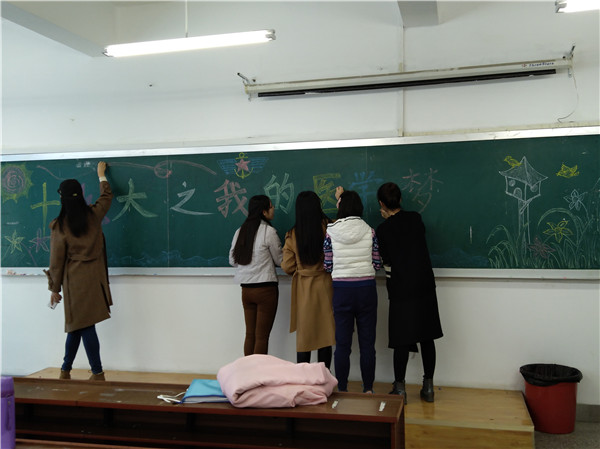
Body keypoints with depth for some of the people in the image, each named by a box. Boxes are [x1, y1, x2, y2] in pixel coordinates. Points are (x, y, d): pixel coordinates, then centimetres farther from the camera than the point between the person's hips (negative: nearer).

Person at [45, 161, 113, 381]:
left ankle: (97, 373, 4)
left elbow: (57, 259, -6)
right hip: (95, 277, 4)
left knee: (83, 325, 2)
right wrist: (101, 175, 36)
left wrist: (55, 288, 3)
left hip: (74, 280, -4)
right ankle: (66, 369, 24)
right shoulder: (93, 215, -1)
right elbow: (106, 197, 20)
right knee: (78, 325, 14)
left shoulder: (59, 225, -10)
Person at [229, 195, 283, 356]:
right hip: (266, 288, -6)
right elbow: (280, 260, -2)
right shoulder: (268, 231, -10)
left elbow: (232, 260, 12)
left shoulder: (240, 232, 6)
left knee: (250, 334, 12)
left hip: (246, 289, 6)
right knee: (262, 336, 0)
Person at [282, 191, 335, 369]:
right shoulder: (328, 228, -10)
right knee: (325, 334, 8)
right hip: (324, 287, -1)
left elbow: (287, 267, -4)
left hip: (302, 289, 1)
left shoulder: (292, 235, -5)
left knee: (304, 336, 9)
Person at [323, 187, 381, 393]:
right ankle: (368, 390, 15)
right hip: (366, 288, 1)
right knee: (367, 343, 9)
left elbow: (327, 265, -2)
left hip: (341, 289, -1)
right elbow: (377, 263, 1)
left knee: (342, 343, 7)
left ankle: (342, 390, 13)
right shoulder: (369, 231, -3)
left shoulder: (330, 232, -5)